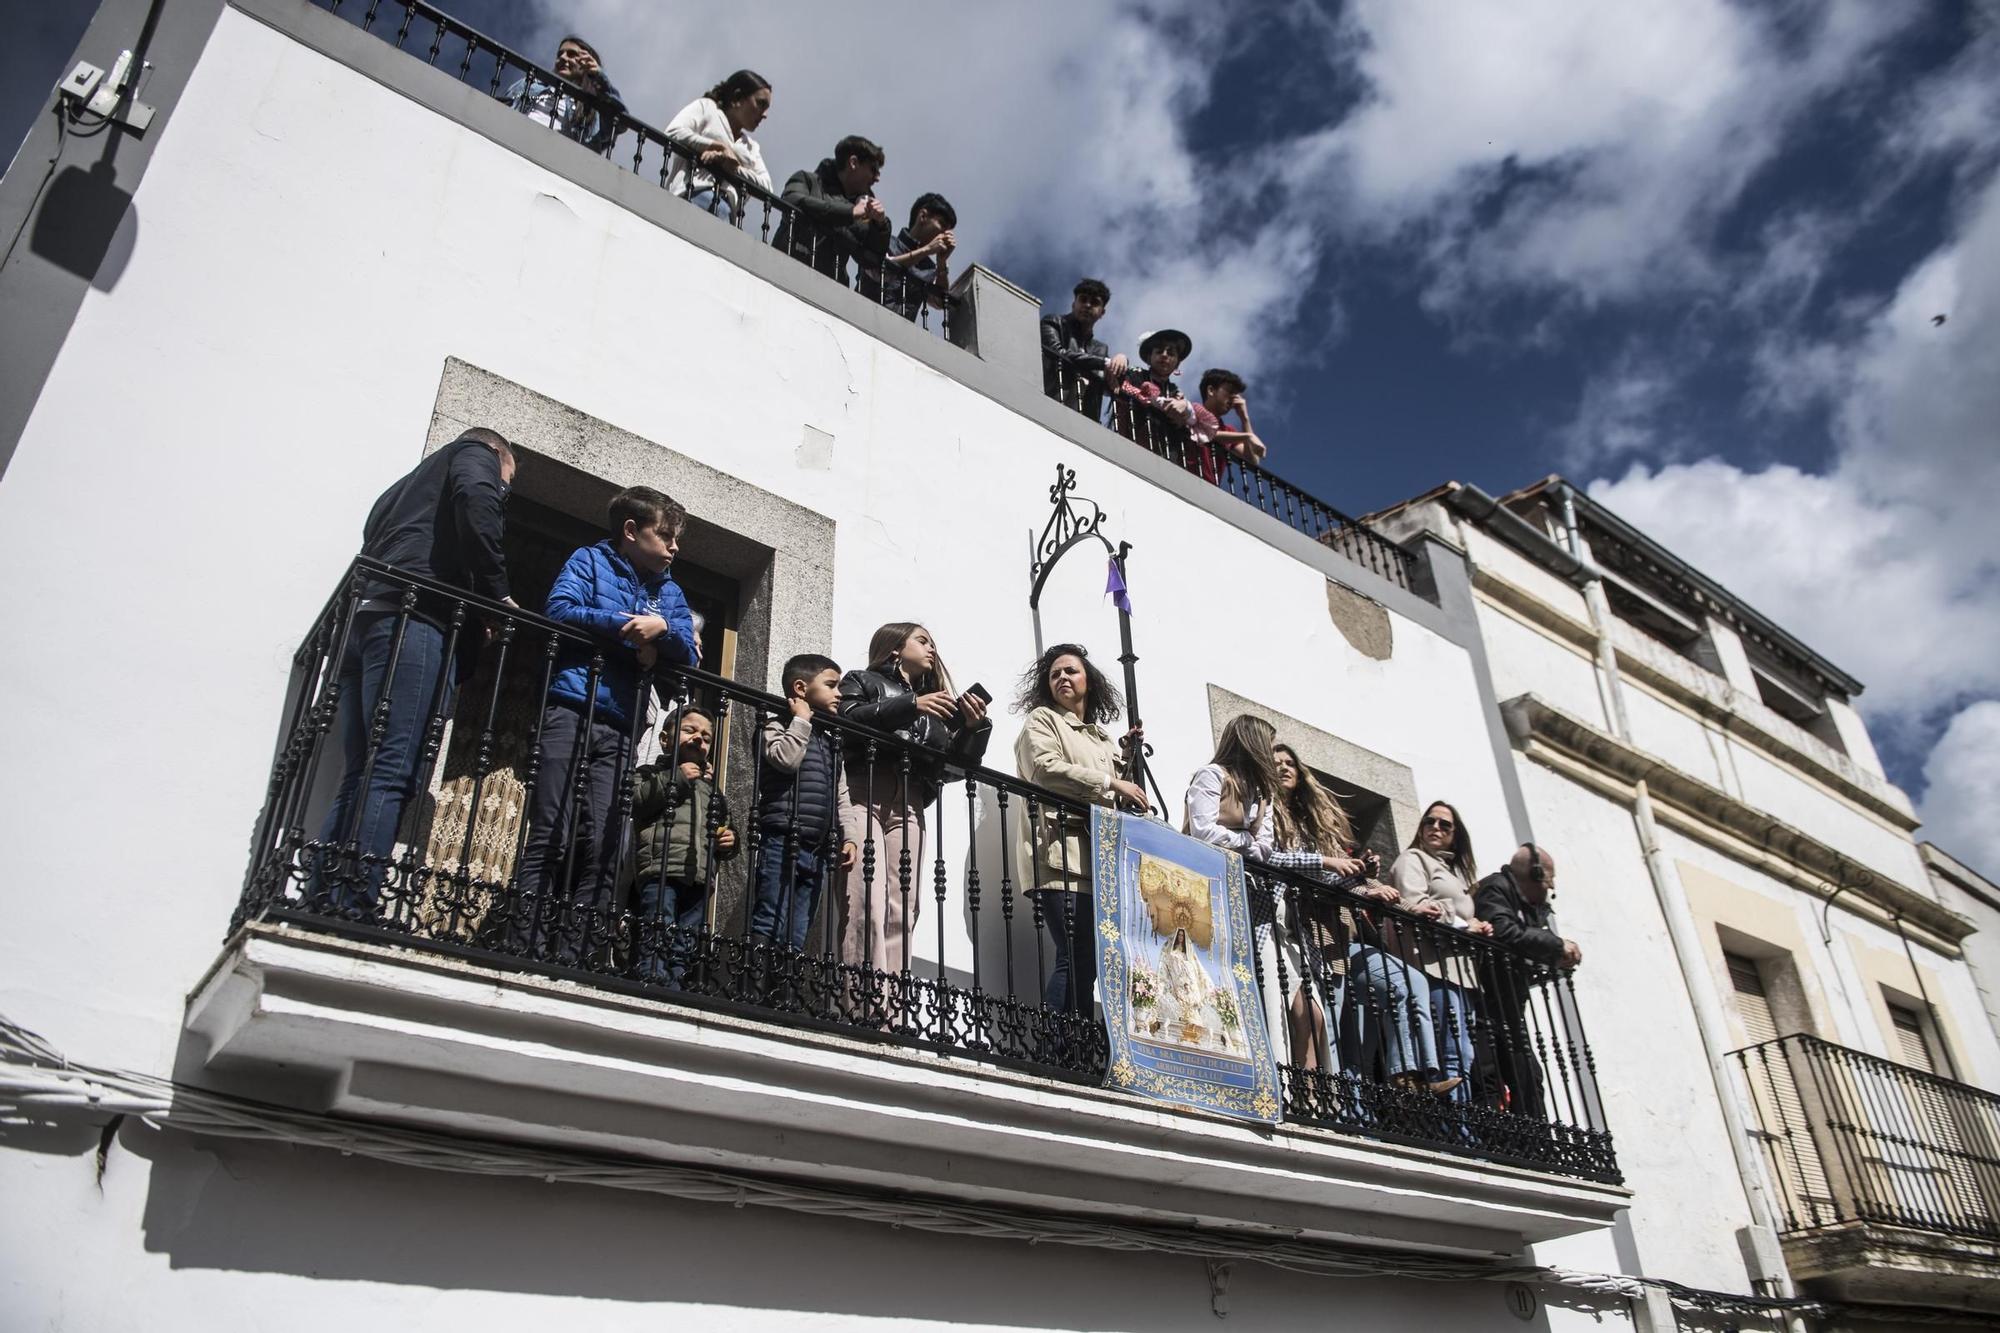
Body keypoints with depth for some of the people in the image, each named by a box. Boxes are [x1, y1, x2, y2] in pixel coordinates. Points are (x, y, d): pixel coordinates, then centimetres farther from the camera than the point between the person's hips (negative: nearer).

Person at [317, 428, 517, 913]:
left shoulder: (407, 484, 40)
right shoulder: (476, 455, 17)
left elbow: (375, 540, 26)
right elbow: (475, 500, -7)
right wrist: (497, 593, -3)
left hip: (365, 619, 8)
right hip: (414, 619, -8)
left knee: (360, 776, 3)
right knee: (393, 772, -17)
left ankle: (320, 906, -4)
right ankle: (351, 911, -25)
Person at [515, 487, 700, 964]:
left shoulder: (669, 591, 23)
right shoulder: (591, 561, 11)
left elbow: (690, 654, 11)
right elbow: (559, 609, -7)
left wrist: (663, 631, -9)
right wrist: (627, 626, -8)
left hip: (620, 729, 4)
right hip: (570, 713, -4)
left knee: (605, 849, -4)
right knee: (551, 837, -9)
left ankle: (573, 956, -2)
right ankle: (524, 946, -6)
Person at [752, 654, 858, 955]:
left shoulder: (831, 743, 23)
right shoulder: (778, 725, 2)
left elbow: (841, 797, 20)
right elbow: (786, 758, -20)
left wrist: (848, 837, 7)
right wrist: (802, 719, -6)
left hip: (817, 852, 7)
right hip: (781, 844, -7)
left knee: (796, 938, 4)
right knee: (767, 929, -11)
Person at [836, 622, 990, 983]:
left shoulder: (933, 705, 31)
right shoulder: (862, 680, 18)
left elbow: (955, 760, 20)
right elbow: (845, 719, -4)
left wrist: (973, 727, 3)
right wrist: (909, 705, -7)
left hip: (908, 807, 5)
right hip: (861, 796, -5)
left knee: (902, 909, -7)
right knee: (866, 903, -18)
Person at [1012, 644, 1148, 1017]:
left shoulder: (1102, 736, 29)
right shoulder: (1042, 720, 9)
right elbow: (1045, 769, -11)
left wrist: (1124, 757, 20)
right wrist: (1110, 783, -10)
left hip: (1099, 861, 7)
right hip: (1062, 858, -7)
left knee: (1087, 961, -2)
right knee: (1078, 958, -18)